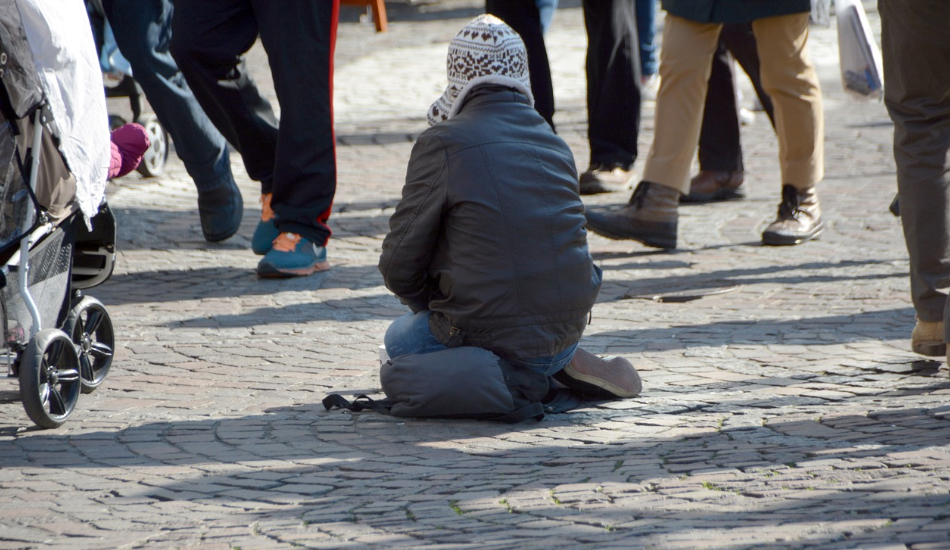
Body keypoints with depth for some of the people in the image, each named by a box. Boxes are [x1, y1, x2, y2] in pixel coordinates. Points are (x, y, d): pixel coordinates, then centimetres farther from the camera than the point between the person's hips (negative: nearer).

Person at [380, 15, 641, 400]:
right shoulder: (555, 143, 5)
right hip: (566, 331, 6)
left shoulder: (442, 143, -11)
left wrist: (432, 306, 15)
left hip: (491, 334, -6)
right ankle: (565, 363, 11)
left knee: (399, 338, 24)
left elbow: (399, 266, -7)